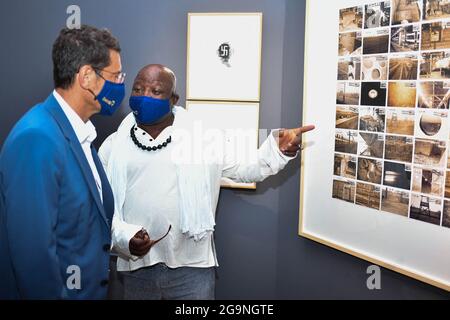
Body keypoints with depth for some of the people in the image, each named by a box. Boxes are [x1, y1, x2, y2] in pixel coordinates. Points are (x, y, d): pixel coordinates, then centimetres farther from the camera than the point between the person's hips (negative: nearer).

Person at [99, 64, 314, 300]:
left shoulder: (201, 137, -2)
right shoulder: (113, 147, 1)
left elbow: (245, 169, 1)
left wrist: (278, 149, -16)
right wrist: (124, 236, -14)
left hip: (192, 267, -1)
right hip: (136, 268, 2)